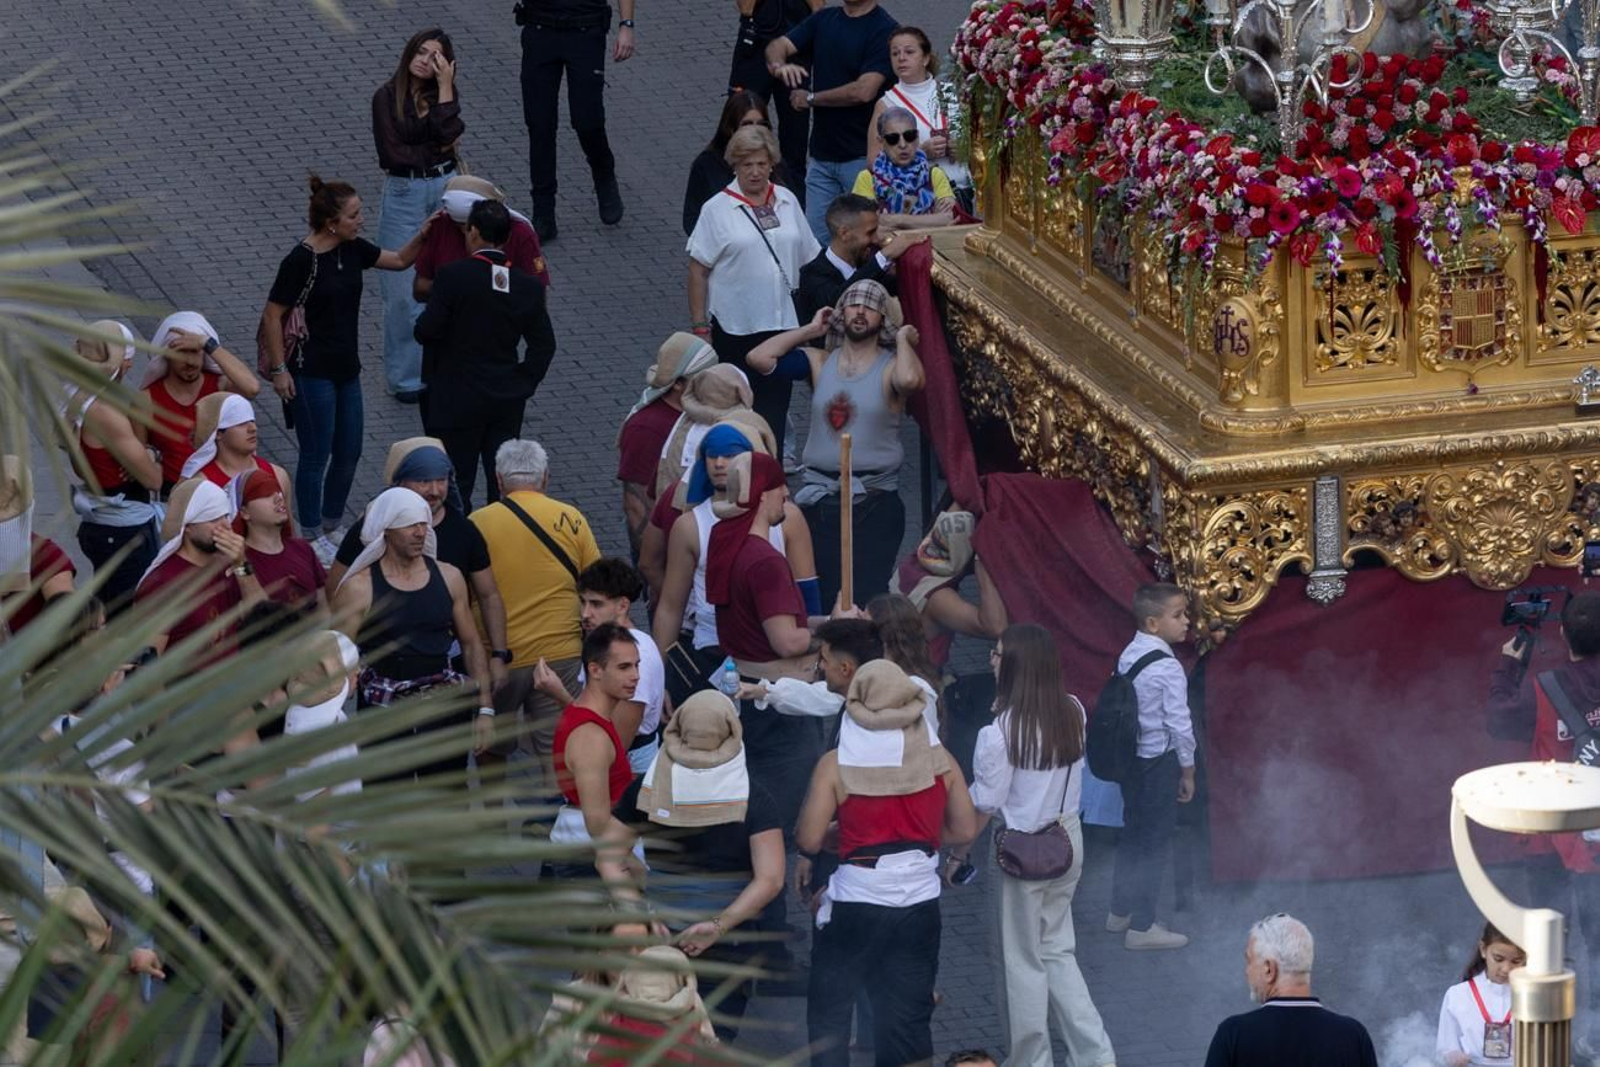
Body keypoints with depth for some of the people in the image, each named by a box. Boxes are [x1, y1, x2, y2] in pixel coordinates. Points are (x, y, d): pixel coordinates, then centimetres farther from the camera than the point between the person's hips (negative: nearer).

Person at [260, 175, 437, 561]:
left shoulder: (353, 250, 2)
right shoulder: (300, 260, -19)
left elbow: (399, 260, 16)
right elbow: (272, 316, -14)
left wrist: (422, 235, -2)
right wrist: (279, 370, -14)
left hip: (346, 369, 7)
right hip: (311, 373, -7)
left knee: (349, 452, 14)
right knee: (317, 455, 3)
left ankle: (332, 525, 32)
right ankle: (312, 537, 17)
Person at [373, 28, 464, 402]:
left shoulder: (443, 93, 5)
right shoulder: (387, 97, -4)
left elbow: (448, 134, -13)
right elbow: (392, 154, -10)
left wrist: (445, 85, -15)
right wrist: (437, 150, -6)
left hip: (446, 189, 3)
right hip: (404, 193, -3)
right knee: (403, 289, -1)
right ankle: (406, 376, 8)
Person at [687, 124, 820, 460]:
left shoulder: (787, 202, 8)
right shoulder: (717, 209, -4)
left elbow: (810, 258, 15)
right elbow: (698, 270, -4)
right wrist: (699, 327, -8)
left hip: (783, 323, 3)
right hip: (734, 327, -3)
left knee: (775, 407, 4)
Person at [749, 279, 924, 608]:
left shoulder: (890, 366, 1)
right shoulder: (820, 362, 10)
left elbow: (909, 379, -25)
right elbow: (759, 358, -1)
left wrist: (903, 339, -6)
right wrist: (810, 330, 7)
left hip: (875, 500, -3)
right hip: (820, 498, 3)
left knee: (868, 597, -9)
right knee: (820, 598, -2)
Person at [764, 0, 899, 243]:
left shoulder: (884, 29, -11)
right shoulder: (824, 20, 10)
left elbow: (864, 91, -20)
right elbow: (777, 46, 3)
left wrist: (810, 99, -8)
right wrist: (779, 65, -22)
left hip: (861, 157, -5)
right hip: (821, 154, 6)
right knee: (816, 239, 5)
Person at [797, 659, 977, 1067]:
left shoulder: (836, 765, -9)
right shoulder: (939, 759, 0)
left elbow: (808, 841, -9)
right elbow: (965, 831, 6)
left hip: (855, 903, -3)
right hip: (920, 905, 3)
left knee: (828, 1013, 13)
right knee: (910, 1017, 12)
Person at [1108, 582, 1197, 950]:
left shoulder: (1127, 657, 3)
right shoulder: (1167, 667, -21)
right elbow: (1180, 724, -18)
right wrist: (1187, 771, -5)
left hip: (1130, 755, 8)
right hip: (1159, 761, -8)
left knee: (1133, 833, 21)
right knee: (1155, 841, 3)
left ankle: (1120, 912, 34)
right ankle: (1142, 927, 9)